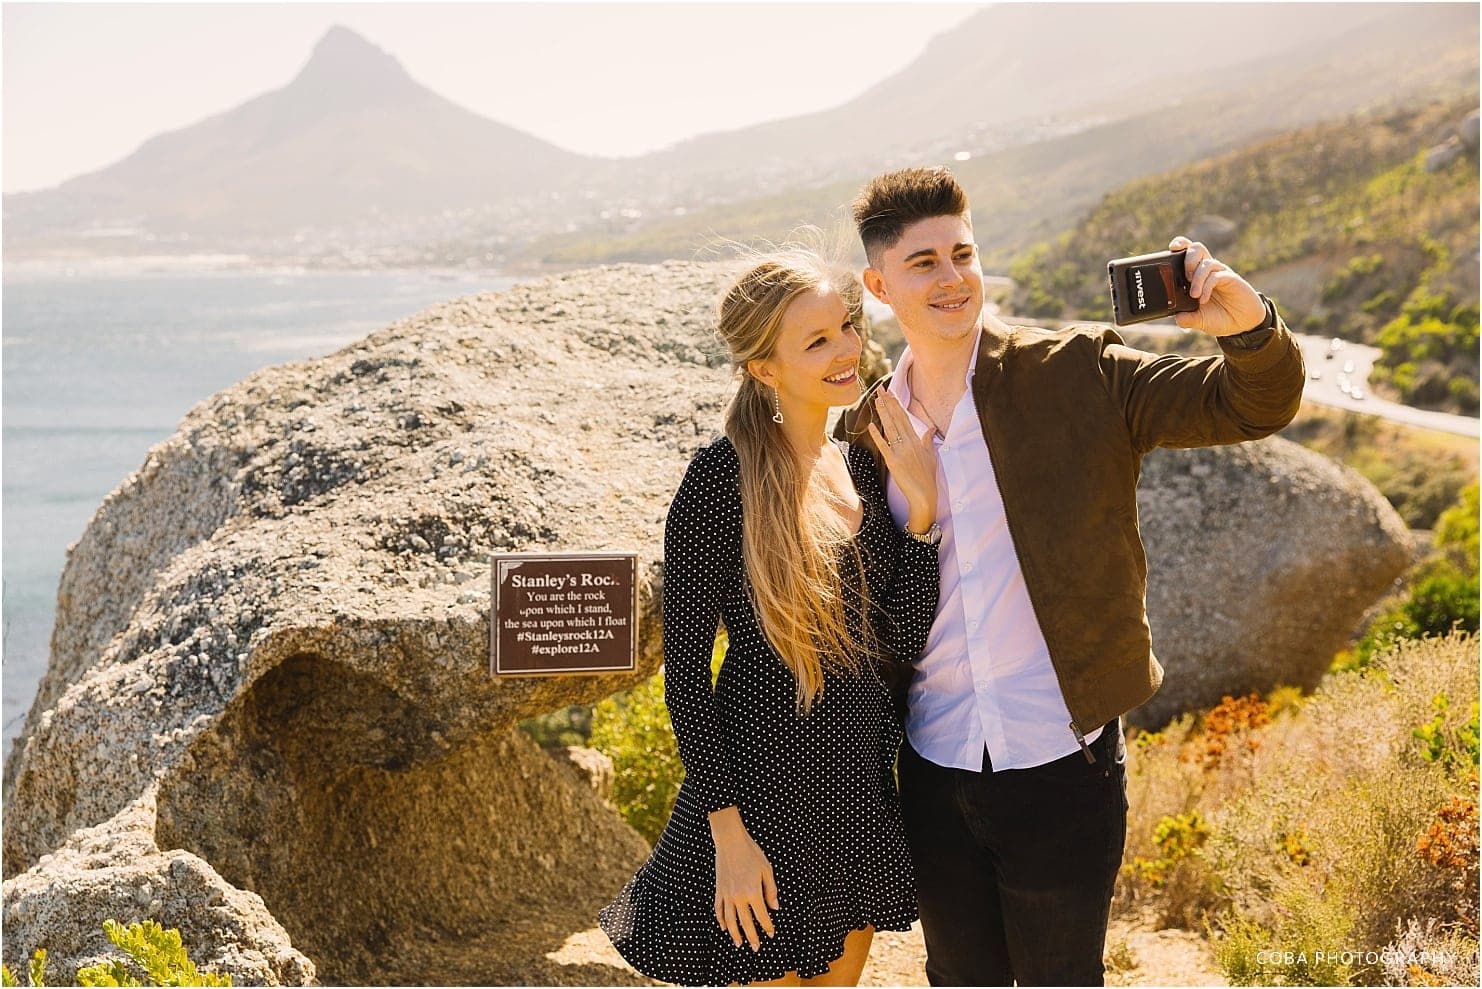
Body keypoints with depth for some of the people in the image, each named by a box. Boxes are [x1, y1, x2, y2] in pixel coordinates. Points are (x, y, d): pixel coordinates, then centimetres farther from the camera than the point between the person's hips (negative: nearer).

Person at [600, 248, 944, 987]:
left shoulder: (860, 466, 4)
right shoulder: (724, 477, -16)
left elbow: (903, 641, -1)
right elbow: (684, 669, -15)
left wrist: (920, 506, -11)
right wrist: (729, 831, -17)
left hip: (859, 780, 7)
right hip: (767, 780, -7)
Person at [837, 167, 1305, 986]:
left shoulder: (1079, 374, -6)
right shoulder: (867, 428, 3)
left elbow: (1252, 406, -10)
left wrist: (1248, 323, -31)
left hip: (1062, 764, -3)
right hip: (935, 772, 3)